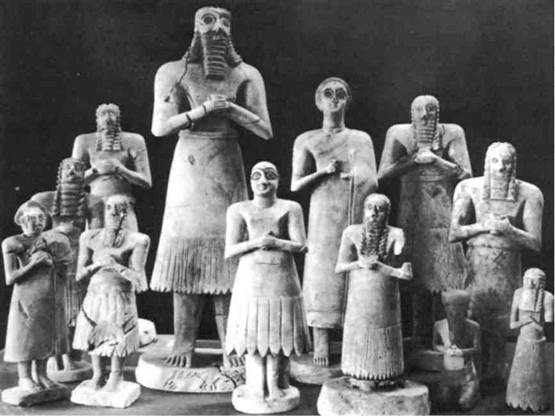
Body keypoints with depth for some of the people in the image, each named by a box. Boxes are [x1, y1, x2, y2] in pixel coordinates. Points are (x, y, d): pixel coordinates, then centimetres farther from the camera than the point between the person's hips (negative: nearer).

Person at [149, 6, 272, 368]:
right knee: (186, 248, -2)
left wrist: (230, 107, -10)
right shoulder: (175, 73, 4)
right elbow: (160, 127, -4)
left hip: (227, 169, 1)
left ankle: (231, 344, 6)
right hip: (189, 168, 0)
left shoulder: (245, 75, 6)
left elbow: (266, 131, 1)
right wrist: (201, 111, -14)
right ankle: (184, 342, 8)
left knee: (227, 251, -1)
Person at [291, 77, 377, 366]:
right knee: (323, 273, -6)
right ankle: (320, 347, 2)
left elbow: (373, 183, 16)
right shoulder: (307, 141, 9)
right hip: (325, 217, -2)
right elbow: (295, 185, 4)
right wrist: (325, 171, -8)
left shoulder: (362, 139, 17)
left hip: (360, 216, 3)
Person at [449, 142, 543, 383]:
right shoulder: (470, 188, 0)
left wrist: (509, 230, -19)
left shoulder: (528, 194, -3)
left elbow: (536, 243, -3)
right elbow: (453, 234, -1)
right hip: (475, 266, 0)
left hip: (507, 269, 0)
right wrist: (483, 226, -14)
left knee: (500, 329, 5)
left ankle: (497, 374, 27)